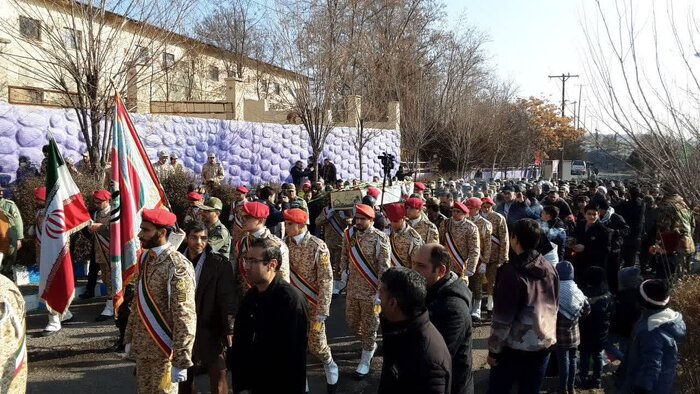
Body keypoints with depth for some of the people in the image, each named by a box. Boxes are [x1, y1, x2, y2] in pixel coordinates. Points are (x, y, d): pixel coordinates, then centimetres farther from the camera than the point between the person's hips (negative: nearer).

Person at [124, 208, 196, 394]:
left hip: (164, 350, -7)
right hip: (142, 347, 7)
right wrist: (130, 338, 15)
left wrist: (181, 361, -22)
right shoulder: (145, 258, 4)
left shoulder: (178, 267, -21)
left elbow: (185, 316, -22)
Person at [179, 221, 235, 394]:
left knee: (218, 373, -3)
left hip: (210, 329, -4)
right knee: (183, 376, 18)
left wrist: (229, 328, -15)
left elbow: (226, 299, -11)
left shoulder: (219, 264, -10)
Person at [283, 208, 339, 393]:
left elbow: (326, 280, -15)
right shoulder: (285, 243, -3)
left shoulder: (317, 246, -17)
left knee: (316, 345, 6)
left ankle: (330, 366, 36)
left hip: (312, 304, -4)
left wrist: (322, 311, -17)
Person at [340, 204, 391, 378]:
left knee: (369, 326, 8)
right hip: (352, 288, 6)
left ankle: (365, 360, 26)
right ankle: (370, 345, 44)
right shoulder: (349, 234, -1)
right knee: (351, 322, 18)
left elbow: (384, 268, -16)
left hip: (371, 291, -5)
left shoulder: (380, 238, -17)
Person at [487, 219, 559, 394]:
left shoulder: (512, 272, -19)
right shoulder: (550, 268, 1)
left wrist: (494, 350, -8)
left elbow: (502, 318, -17)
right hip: (543, 345, 6)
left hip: (514, 347, -6)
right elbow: (554, 307, 12)